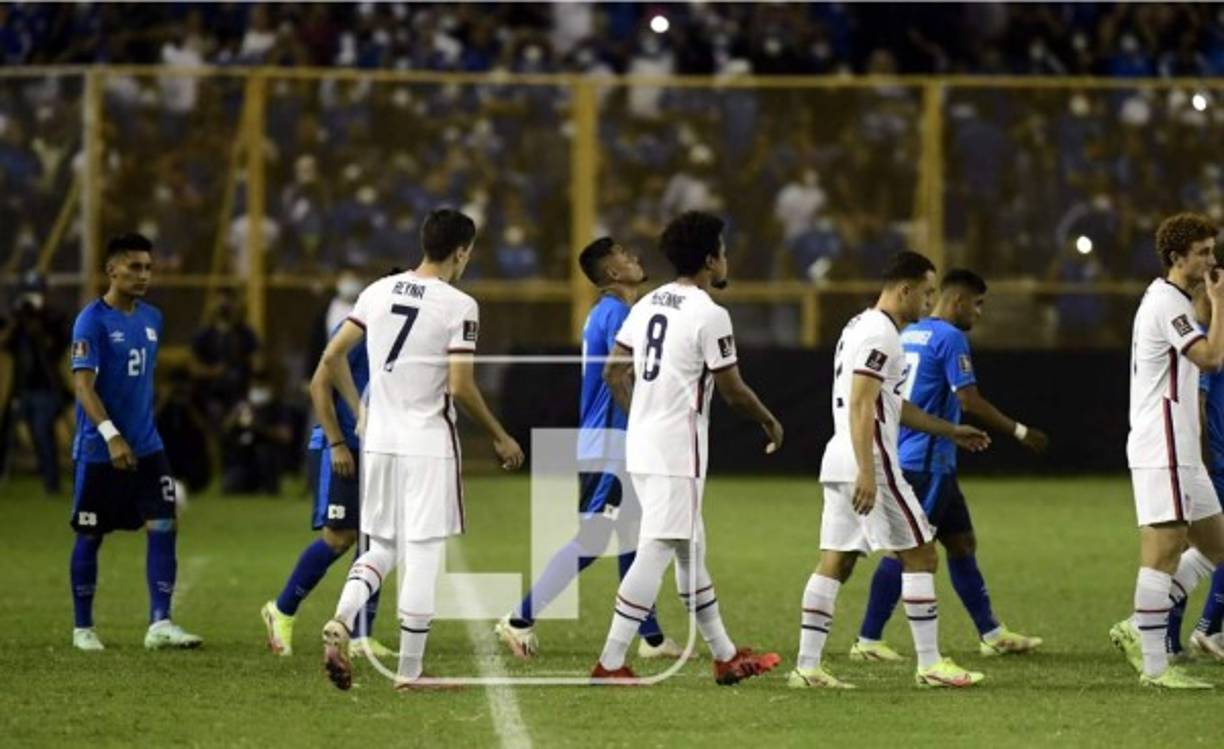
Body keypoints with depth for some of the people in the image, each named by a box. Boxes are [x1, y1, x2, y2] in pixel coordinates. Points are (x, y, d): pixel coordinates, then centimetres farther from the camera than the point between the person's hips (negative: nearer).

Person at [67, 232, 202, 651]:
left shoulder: (151, 318, 10)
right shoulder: (92, 321, -12)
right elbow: (83, 384, -18)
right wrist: (111, 435, -27)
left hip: (146, 448, 6)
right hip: (99, 451, -6)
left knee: (163, 527, -7)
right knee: (90, 537, 6)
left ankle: (160, 624, -8)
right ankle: (83, 628, 18)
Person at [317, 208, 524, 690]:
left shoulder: (378, 292, 6)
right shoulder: (458, 306, -10)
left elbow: (333, 356, 9)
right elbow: (461, 387, -15)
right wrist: (500, 437, -2)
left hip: (378, 440, 5)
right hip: (428, 444, -5)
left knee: (383, 547, 16)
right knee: (423, 555, 1)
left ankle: (341, 619, -10)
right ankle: (409, 671, 3)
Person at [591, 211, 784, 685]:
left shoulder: (648, 305, 10)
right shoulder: (709, 315, -13)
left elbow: (613, 371, 13)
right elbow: (733, 391, -9)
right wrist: (770, 423, 8)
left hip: (641, 446, 9)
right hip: (679, 450, -9)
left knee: (690, 549, 16)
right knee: (657, 551, -8)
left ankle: (725, 655, 26)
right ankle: (610, 662, -11)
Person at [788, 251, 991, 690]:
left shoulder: (862, 326, 20)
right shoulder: (879, 334, -13)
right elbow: (860, 406, -21)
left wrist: (950, 431, 33)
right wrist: (866, 473, -27)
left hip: (839, 463, 10)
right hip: (869, 462, -10)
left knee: (835, 563, 7)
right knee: (920, 555, -2)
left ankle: (807, 666, 3)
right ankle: (929, 665, 0)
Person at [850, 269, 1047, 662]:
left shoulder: (908, 334, 14)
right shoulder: (950, 338, -13)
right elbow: (970, 401, -17)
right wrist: (1020, 432, -10)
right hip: (926, 462, -10)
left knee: (962, 542, 14)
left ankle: (991, 633, 18)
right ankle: (867, 641, -4)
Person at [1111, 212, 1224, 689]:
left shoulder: (1169, 301, 19)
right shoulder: (1166, 304, -14)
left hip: (1179, 452, 11)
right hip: (1161, 452, -11)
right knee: (1164, 550, -9)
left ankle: (1137, 630, 12)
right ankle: (1154, 666, -7)